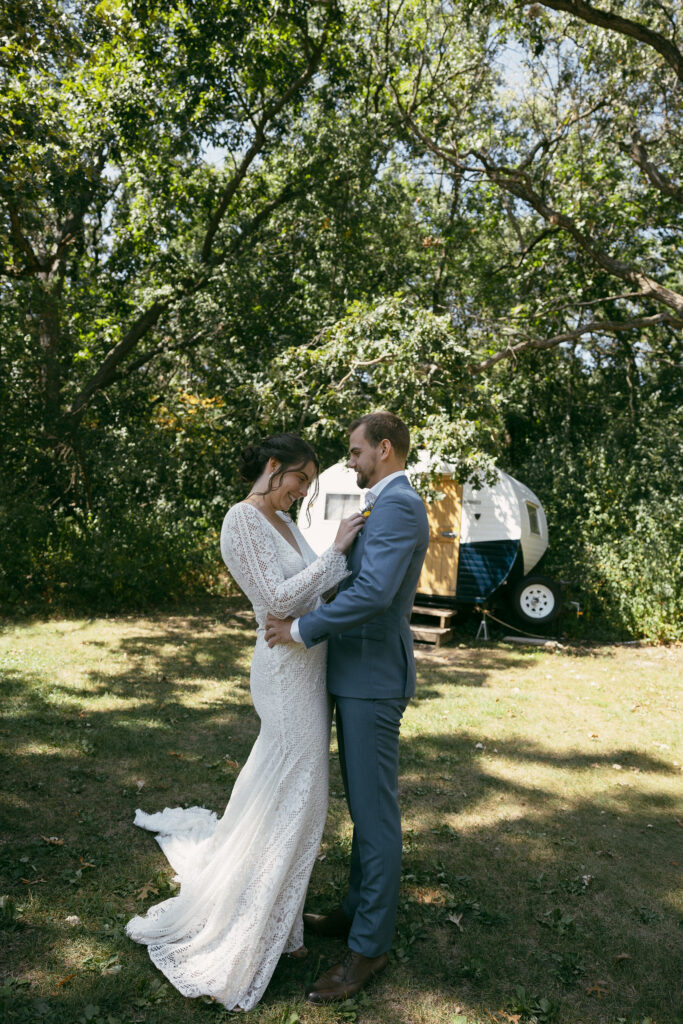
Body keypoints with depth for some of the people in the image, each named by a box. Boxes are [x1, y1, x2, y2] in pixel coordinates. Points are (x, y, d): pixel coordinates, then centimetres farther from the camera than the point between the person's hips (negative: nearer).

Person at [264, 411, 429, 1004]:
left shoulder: (398, 505, -18)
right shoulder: (389, 506, 16)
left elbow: (374, 591, -30)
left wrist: (303, 629, -23)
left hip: (373, 681, -10)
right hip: (360, 675, 10)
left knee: (375, 812, 2)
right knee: (364, 805, 20)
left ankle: (369, 947, 16)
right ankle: (359, 911, 35)